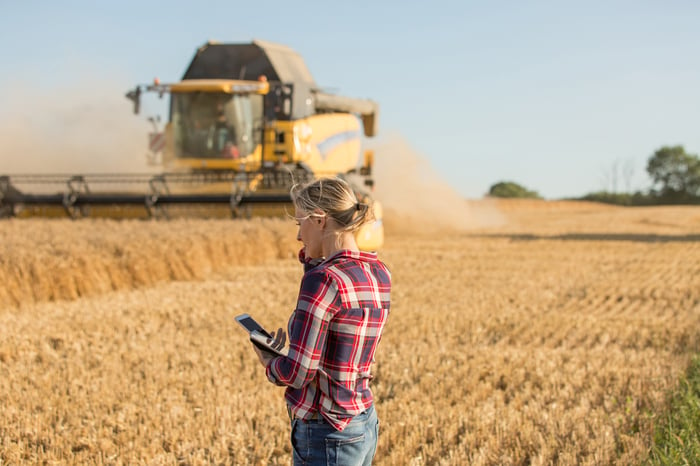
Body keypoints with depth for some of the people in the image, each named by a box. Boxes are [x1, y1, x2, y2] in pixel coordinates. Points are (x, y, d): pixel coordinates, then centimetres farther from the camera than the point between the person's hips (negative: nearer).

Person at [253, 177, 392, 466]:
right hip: (365, 426, 9)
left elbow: (297, 371, -22)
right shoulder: (379, 274, 3)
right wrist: (313, 255, 10)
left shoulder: (323, 279, -20)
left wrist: (269, 364, -1)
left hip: (326, 435, -9)